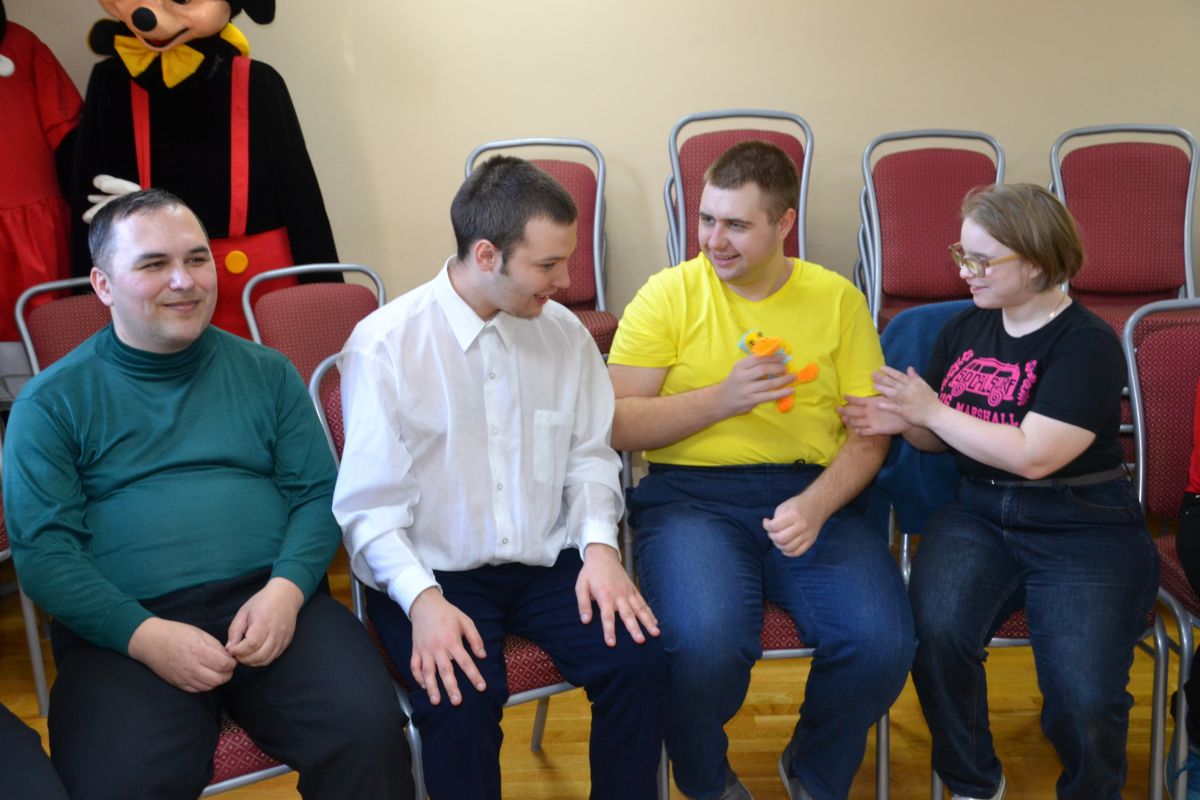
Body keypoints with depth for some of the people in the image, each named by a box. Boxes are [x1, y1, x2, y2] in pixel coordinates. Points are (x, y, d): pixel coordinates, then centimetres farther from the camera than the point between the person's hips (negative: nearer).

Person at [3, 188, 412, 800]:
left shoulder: (267, 373, 13)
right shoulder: (52, 402, 6)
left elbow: (318, 494, 9)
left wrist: (286, 589, -12)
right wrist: (144, 634, -16)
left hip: (270, 600, 2)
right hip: (122, 627, -1)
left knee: (368, 730, -24)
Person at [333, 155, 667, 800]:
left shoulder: (564, 333, 2)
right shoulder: (384, 346, -11)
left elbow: (589, 455, 10)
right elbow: (369, 507, -10)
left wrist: (599, 542, -8)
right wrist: (423, 599, -23)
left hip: (550, 563, 4)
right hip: (435, 573, -3)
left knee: (638, 661, -19)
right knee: (461, 699, -30)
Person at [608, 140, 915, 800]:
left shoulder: (837, 299, 10)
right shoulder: (669, 294, 5)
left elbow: (870, 432, 6)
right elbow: (614, 425, 0)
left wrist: (815, 506, -13)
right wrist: (721, 398, -12)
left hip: (815, 492, 2)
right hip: (691, 494, -2)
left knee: (882, 642, -22)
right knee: (705, 644, -31)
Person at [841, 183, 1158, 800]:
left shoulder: (1088, 343, -8)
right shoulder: (965, 328, 9)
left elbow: (1032, 454, -18)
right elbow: (942, 436, 19)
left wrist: (930, 411, -11)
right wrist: (901, 422, -4)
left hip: (1083, 527, -4)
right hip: (979, 516, 4)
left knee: (1083, 700, -20)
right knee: (935, 630, -27)